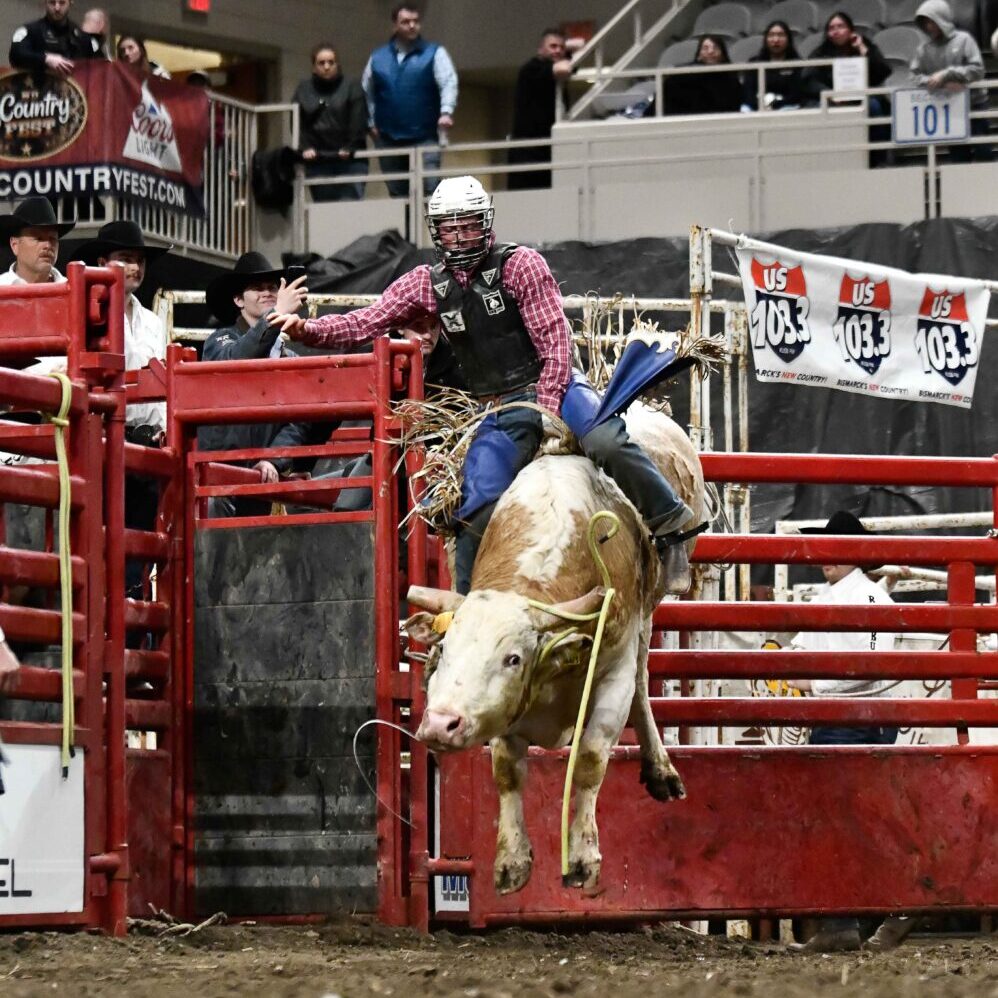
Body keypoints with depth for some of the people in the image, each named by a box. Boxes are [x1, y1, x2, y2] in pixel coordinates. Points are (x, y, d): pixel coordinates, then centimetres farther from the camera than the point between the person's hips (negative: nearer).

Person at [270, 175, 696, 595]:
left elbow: (555, 339, -6)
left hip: (551, 388, -3)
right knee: (477, 510, -12)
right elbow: (369, 321, 5)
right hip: (499, 416, 3)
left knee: (605, 443, -31)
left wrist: (548, 408, -15)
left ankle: (670, 525, -14)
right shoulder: (428, 284, 9)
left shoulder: (521, 265, -3)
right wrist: (307, 330, -10)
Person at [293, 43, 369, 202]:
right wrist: (305, 147, -10)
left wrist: (349, 148, -15)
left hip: (349, 161, -2)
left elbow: (358, 123, -3)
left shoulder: (352, 88, 6)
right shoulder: (303, 90, 13)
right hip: (318, 163, 2)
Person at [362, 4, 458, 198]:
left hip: (424, 137, -3)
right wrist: (371, 123, 9)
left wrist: (446, 112, -25)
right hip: (388, 139, 3)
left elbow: (449, 83, -9)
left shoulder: (434, 53, 3)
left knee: (430, 190, -14)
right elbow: (366, 92, 18)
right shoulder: (377, 58, 11)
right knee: (397, 194, 6)